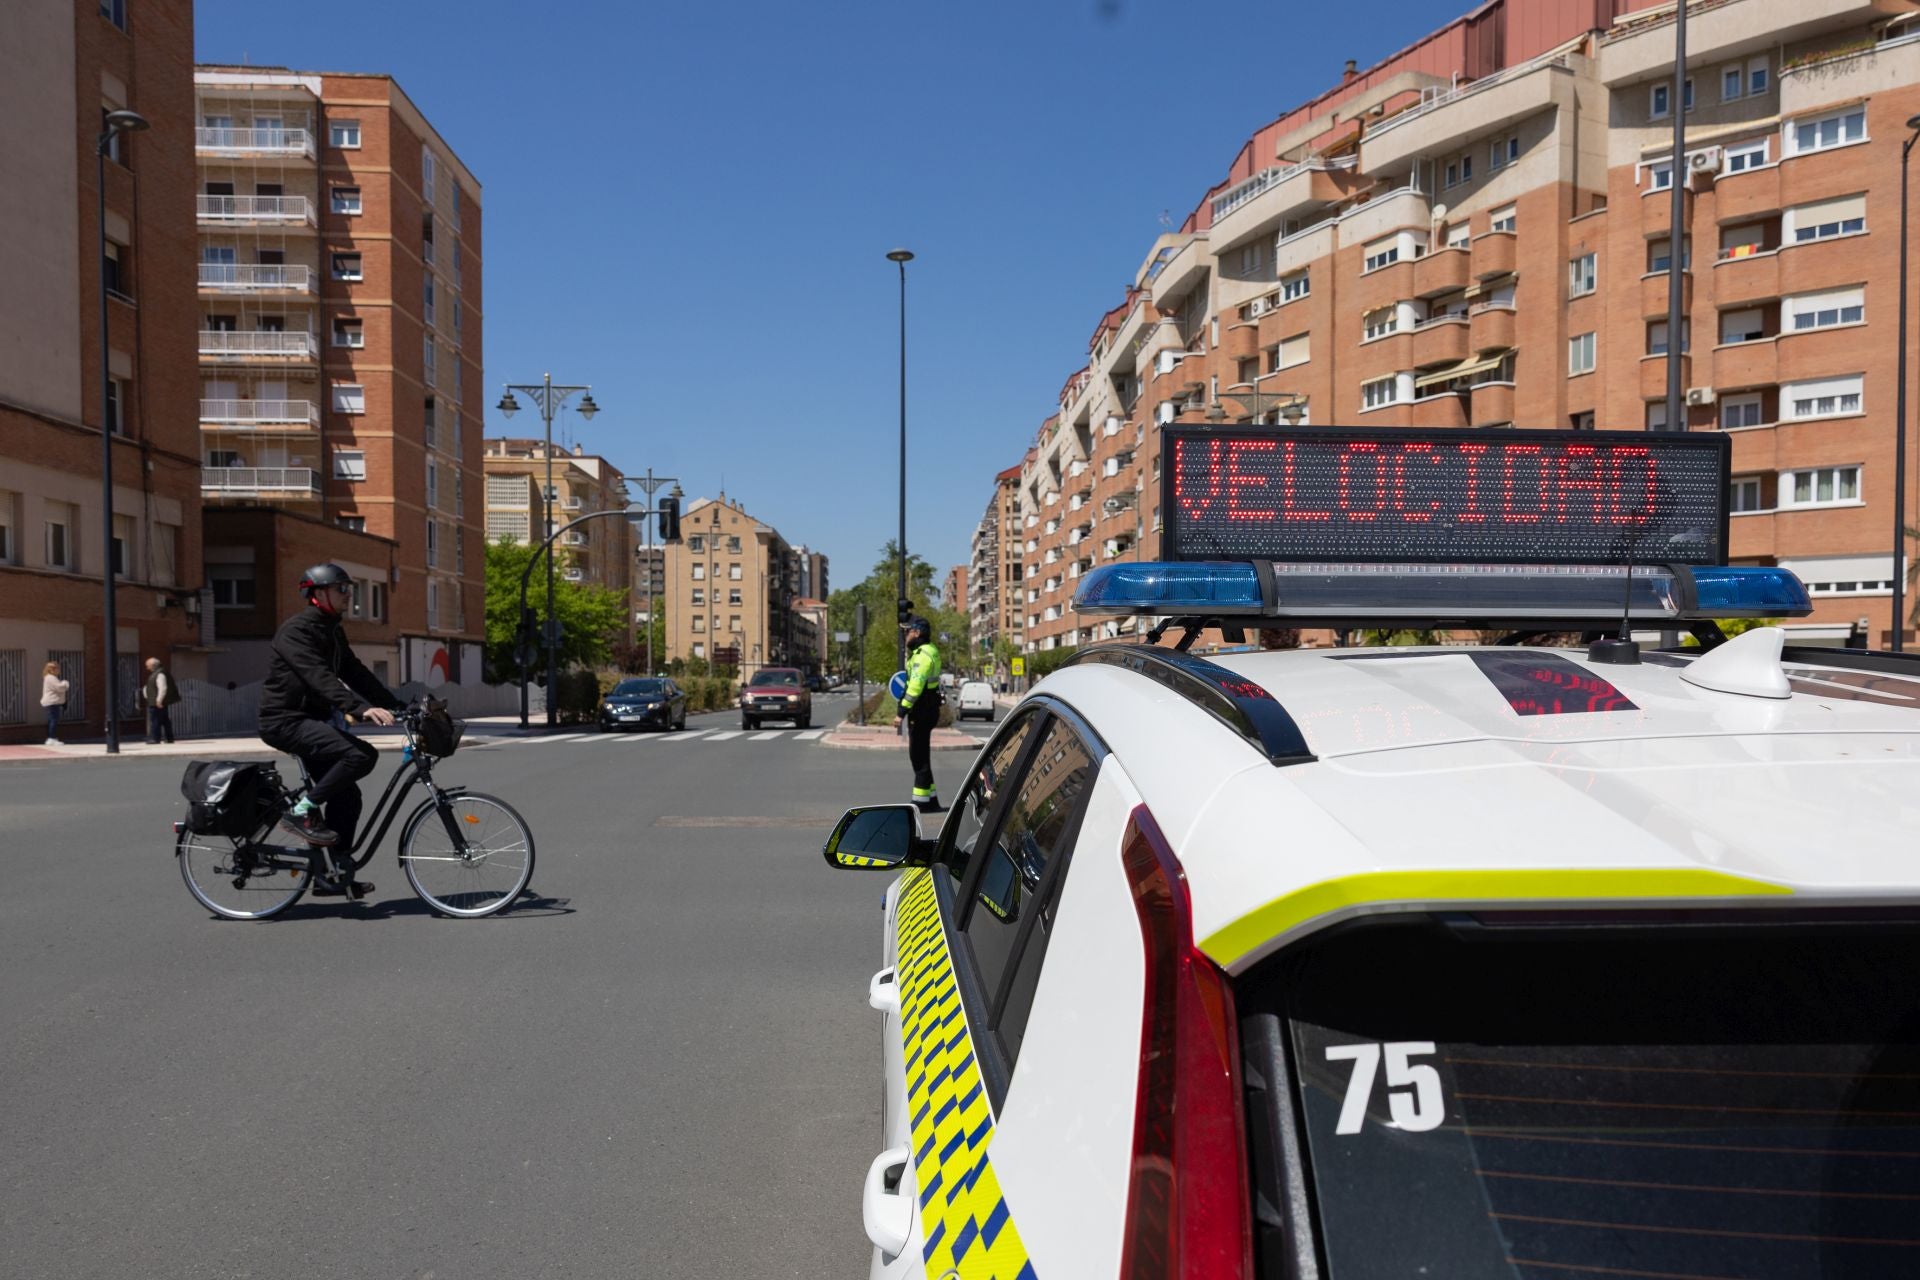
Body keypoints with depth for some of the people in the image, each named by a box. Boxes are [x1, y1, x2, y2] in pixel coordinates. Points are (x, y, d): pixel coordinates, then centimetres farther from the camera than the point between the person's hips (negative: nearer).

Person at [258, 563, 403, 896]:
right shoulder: (296, 630, -15)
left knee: (346, 796, 4)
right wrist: (361, 708, -40)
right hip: (285, 721, -9)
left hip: (308, 720, 9)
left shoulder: (332, 632, 14)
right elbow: (319, 678, -29)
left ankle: (329, 874, 12)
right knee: (361, 754, -27)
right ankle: (302, 810, -13)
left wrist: (399, 706, 3)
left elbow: (357, 674, 13)